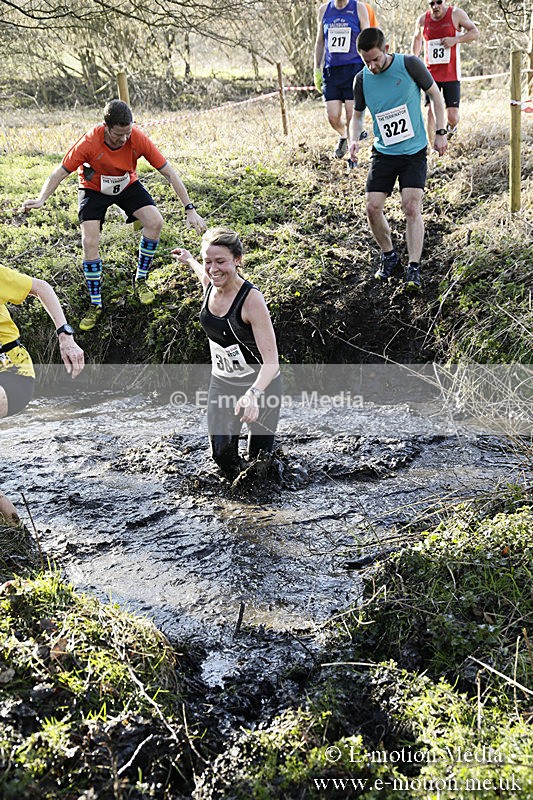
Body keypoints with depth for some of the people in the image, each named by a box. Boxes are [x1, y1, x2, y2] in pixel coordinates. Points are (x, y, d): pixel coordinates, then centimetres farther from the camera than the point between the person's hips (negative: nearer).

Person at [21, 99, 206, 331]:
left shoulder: (138, 139, -28)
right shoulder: (89, 142, -32)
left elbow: (169, 173, -22)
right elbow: (60, 172, -25)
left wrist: (190, 209, -25)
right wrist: (41, 200, -42)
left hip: (127, 185, 2)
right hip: (93, 189, -2)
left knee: (155, 222, -19)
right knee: (89, 242, -17)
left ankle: (140, 280, 2)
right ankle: (95, 305, -3)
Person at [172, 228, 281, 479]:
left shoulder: (252, 300, -27)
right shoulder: (209, 284, -8)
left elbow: (271, 360, -33)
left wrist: (254, 394, -50)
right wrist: (189, 260, 40)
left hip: (261, 385, -5)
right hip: (221, 383, 5)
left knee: (260, 456, 4)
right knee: (221, 452, -5)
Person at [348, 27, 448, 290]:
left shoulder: (409, 65, -10)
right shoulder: (362, 79, -2)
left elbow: (435, 95, 2)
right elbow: (358, 114, 12)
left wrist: (441, 133, -1)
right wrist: (353, 140, -8)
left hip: (414, 152, -3)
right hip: (383, 152, 3)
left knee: (412, 207, -15)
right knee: (373, 208, -6)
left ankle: (413, 268, -11)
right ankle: (388, 256, 18)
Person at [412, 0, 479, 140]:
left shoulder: (456, 14, -3)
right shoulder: (422, 20, 4)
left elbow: (475, 33, -1)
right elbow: (417, 39, 23)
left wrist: (455, 40, -16)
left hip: (451, 75, -2)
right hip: (430, 75, 2)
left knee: (452, 117, -3)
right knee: (431, 111, -10)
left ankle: (452, 127, 35)